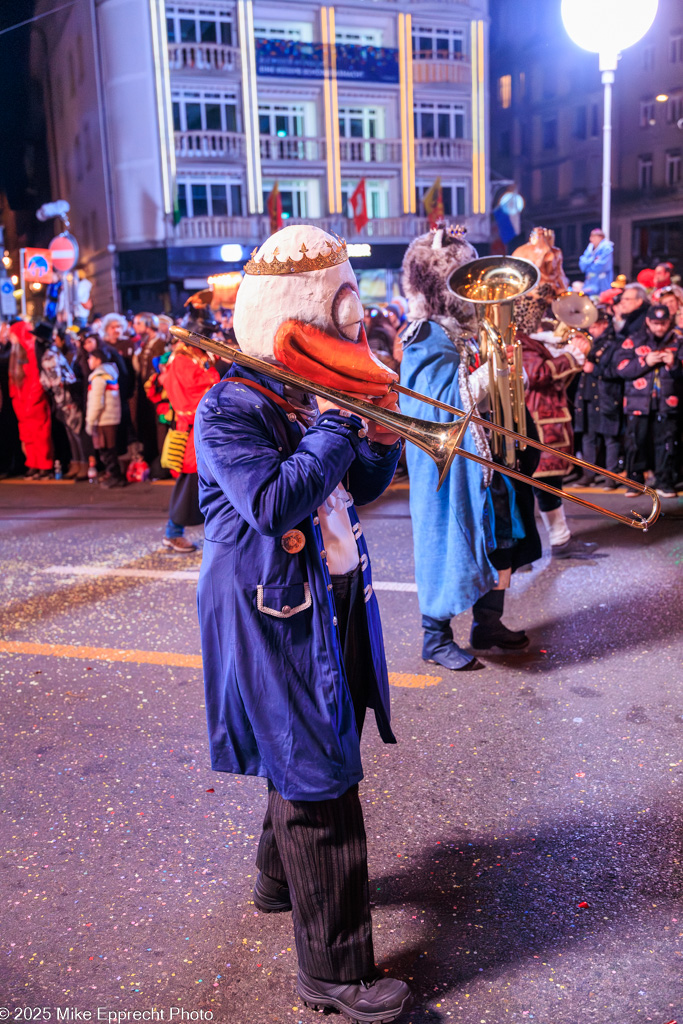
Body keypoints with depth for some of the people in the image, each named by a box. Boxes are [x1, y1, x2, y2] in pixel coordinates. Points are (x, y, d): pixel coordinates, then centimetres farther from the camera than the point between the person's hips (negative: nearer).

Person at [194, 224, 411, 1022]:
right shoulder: (229, 410, -16)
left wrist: (380, 433, -4)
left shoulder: (313, 396, 8)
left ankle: (279, 880, 47)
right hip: (275, 620, -8)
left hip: (334, 605, 9)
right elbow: (274, 504, -29)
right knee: (319, 783, -3)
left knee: (307, 755, 23)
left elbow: (359, 488, 15)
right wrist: (338, 424, -23)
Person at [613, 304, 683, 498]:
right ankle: (635, 480, 14)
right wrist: (645, 362, -12)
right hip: (638, 401, 0)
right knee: (636, 441, 2)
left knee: (666, 442, 0)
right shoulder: (633, 341, 6)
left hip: (667, 402, 0)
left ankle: (664, 482, 9)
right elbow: (621, 367, -4)